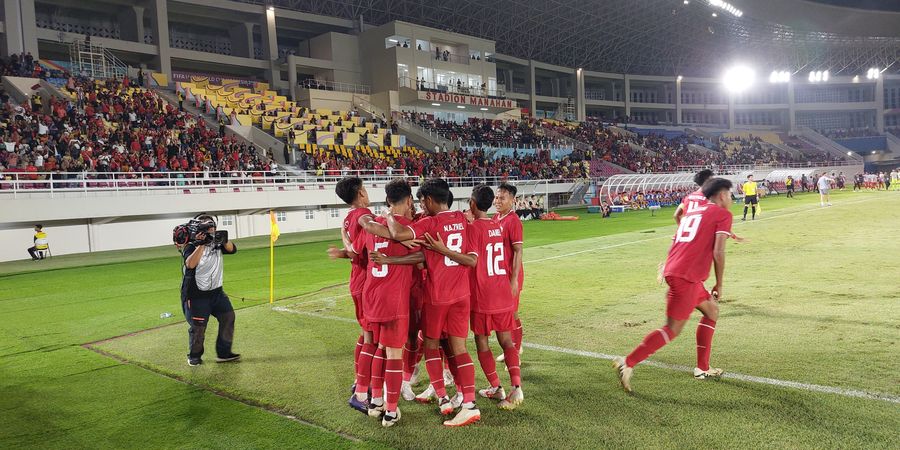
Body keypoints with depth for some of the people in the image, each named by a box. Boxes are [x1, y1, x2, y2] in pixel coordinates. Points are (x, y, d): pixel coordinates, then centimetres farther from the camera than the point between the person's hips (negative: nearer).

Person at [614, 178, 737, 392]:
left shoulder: (692, 212, 25)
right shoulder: (723, 214, 2)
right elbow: (718, 252, -8)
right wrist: (719, 284, 1)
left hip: (673, 271, 9)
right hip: (686, 277, -9)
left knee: (712, 311, 23)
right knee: (672, 330, -4)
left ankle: (702, 368, 26)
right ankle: (628, 363, -8)